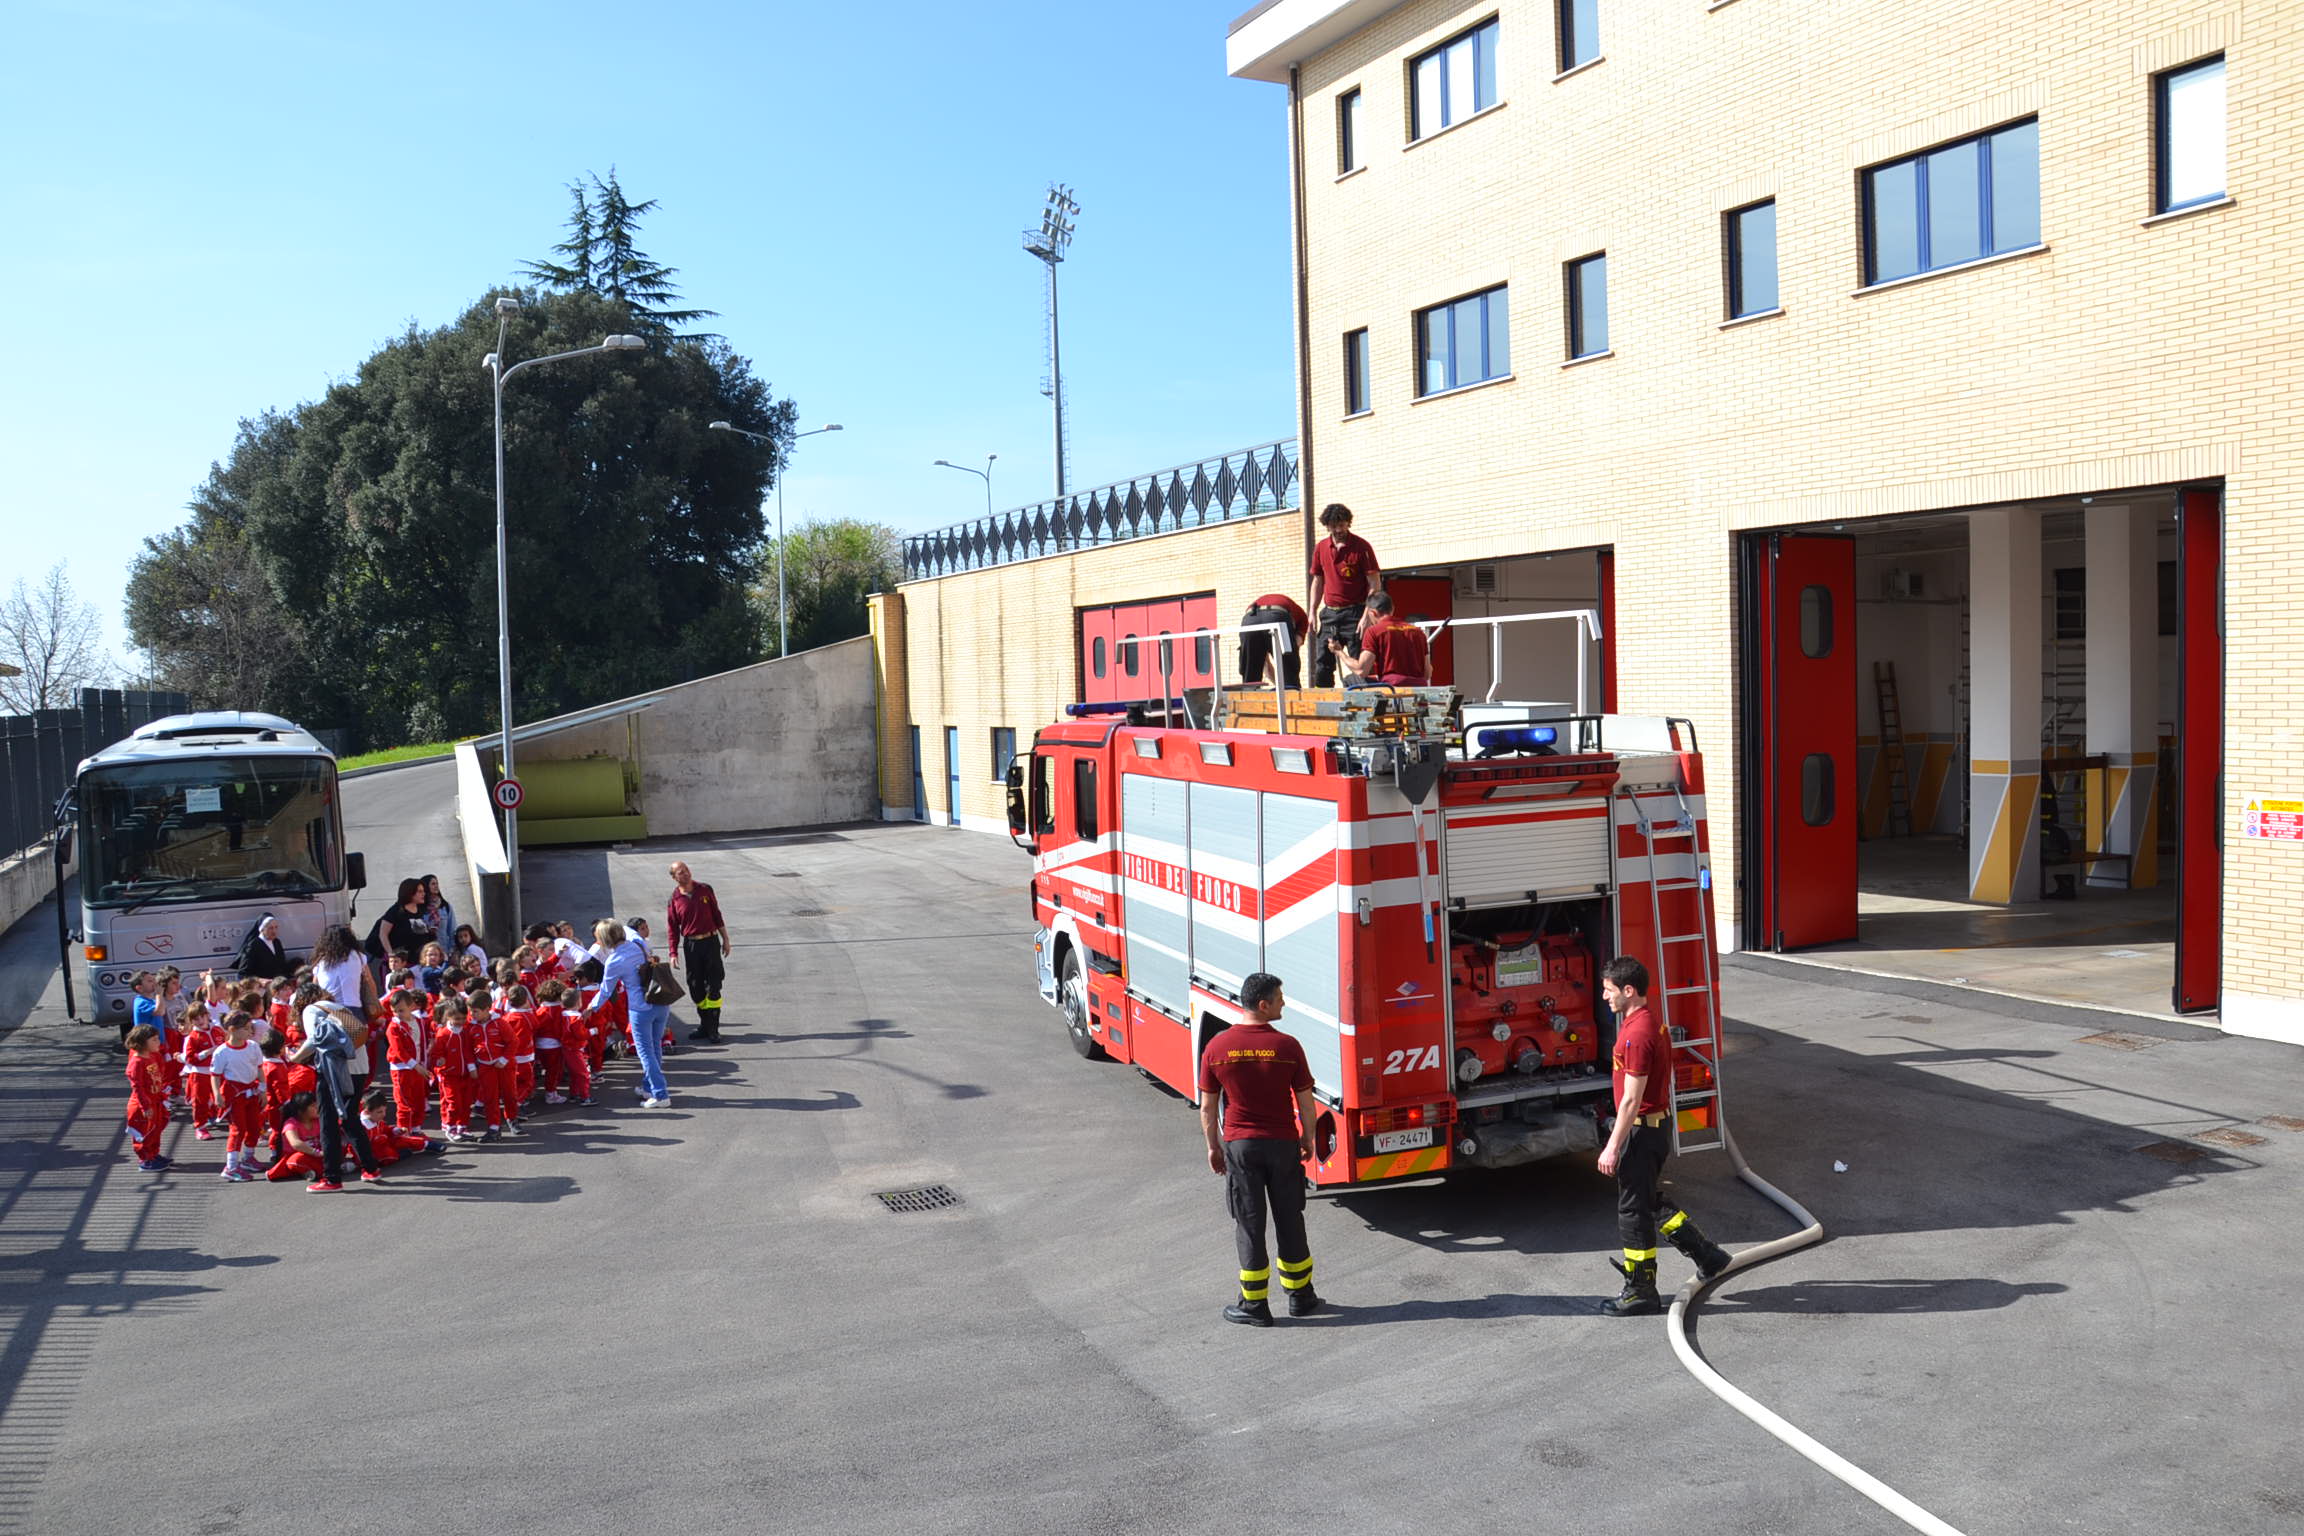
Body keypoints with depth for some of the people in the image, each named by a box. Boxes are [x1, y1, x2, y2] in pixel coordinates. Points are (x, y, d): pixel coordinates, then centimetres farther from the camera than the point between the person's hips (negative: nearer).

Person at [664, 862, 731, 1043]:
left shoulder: (705, 890, 1)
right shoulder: (674, 900, -1)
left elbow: (717, 915, 7)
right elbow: (672, 928, 3)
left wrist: (725, 940, 8)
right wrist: (673, 953, -6)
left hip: (711, 942, -1)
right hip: (691, 945, 1)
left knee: (713, 986, -3)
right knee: (695, 988, 6)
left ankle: (713, 1029, 2)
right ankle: (704, 1026, 20)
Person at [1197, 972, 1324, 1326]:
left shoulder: (1217, 1047, -7)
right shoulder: (1288, 1045, -12)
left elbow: (1207, 1106, -1)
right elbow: (1305, 1102, -6)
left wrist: (1213, 1146, 11)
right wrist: (1308, 1139, 10)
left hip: (1239, 1145, 0)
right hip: (1283, 1143, 0)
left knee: (1249, 1223, 8)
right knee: (1289, 1220, 14)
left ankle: (1255, 1305, 12)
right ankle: (1300, 1296, 25)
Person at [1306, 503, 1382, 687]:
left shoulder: (1361, 546, -6)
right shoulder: (1321, 548, 9)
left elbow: (1375, 585, -8)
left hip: (1354, 612, -5)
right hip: (1329, 613, 5)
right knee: (1322, 665, 4)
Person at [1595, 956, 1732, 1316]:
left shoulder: (1637, 1035, -24)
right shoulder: (1650, 1021, 8)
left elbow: (1632, 1099, -24)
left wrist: (1613, 1147, -20)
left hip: (1642, 1130, -10)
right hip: (1658, 1123, 10)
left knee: (1633, 1211, 1)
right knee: (1650, 1202, 22)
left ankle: (1641, 1293, 11)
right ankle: (1707, 1255, 28)